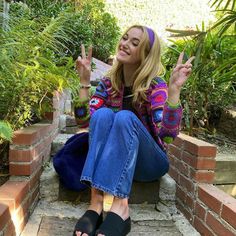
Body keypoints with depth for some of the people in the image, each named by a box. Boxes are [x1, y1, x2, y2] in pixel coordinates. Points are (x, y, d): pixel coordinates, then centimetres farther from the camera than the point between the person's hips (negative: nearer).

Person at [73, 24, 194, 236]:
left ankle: (119, 207, -39)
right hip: (113, 161, 3)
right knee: (102, 114, -26)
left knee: (125, 117, -31)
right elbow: (84, 121, -10)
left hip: (150, 162, -3)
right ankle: (96, 202, -34)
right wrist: (84, 81, -17)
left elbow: (168, 134, -26)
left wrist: (174, 89, -35)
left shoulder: (155, 85, -12)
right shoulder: (109, 83, 0)